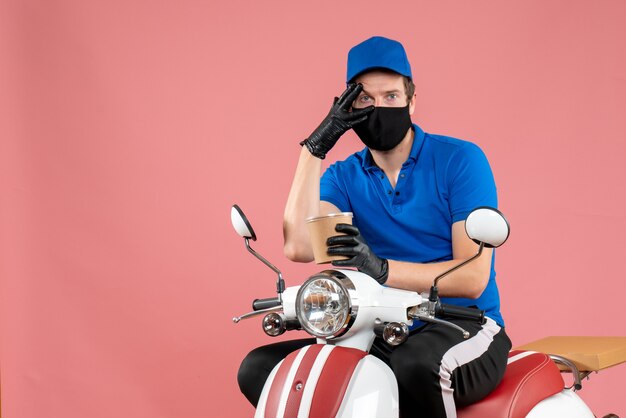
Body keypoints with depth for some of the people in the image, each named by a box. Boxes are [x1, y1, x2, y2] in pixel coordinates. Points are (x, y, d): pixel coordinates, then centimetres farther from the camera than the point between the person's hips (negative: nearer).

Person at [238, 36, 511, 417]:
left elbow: (472, 277, -13)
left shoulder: (460, 160, -5)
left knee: (416, 366, -39)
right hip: (383, 335, 5)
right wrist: (315, 147, -12)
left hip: (466, 328, -5)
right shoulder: (344, 177, 9)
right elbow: (300, 247, -11)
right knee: (259, 368, -11)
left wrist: (382, 269, -27)